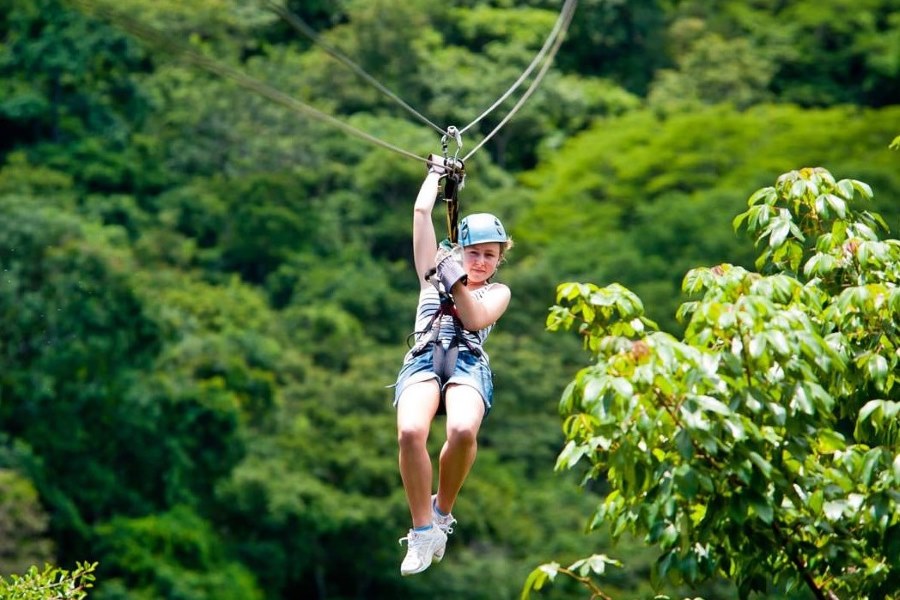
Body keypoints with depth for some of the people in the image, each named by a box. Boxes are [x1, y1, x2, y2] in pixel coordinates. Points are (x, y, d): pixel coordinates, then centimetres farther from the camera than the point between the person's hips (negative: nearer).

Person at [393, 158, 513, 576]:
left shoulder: (498, 292, 23)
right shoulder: (434, 270, 25)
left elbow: (475, 319, 2)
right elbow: (421, 212, 22)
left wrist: (456, 280, -4)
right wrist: (437, 173, 31)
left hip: (468, 363, -1)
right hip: (423, 359, 1)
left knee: (463, 431, -36)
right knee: (410, 432, -34)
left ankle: (443, 512, -10)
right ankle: (422, 530, -23)